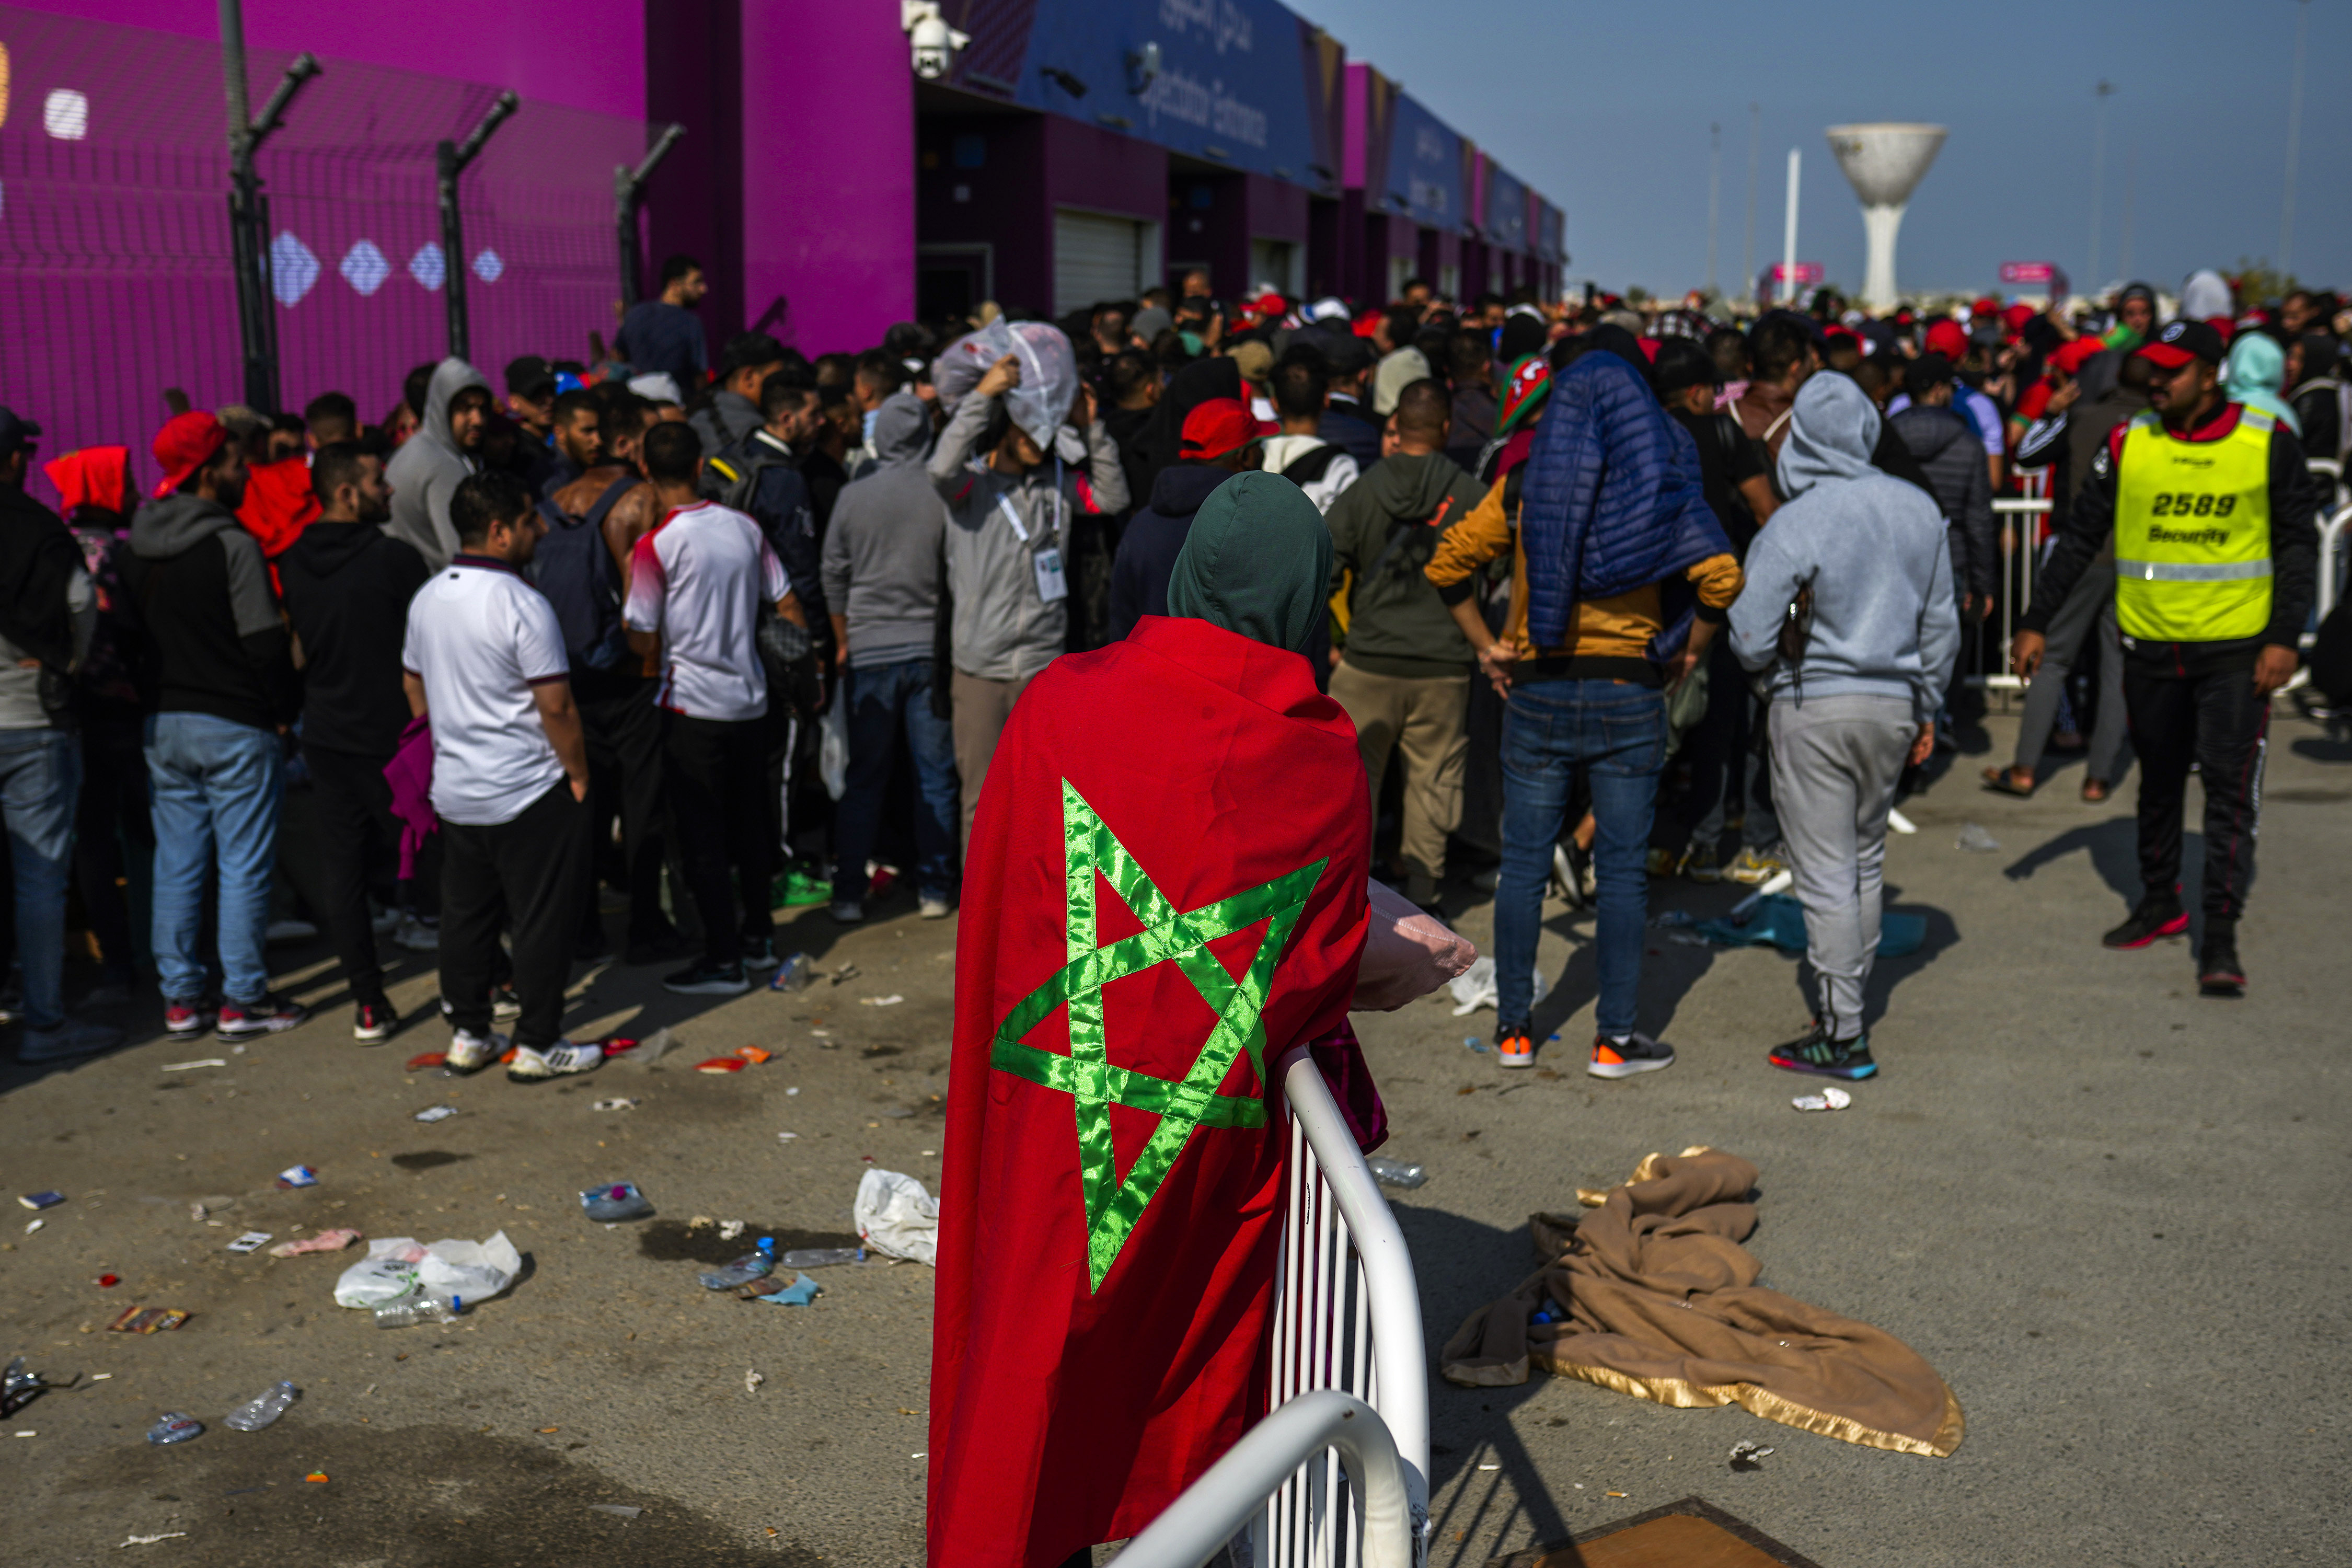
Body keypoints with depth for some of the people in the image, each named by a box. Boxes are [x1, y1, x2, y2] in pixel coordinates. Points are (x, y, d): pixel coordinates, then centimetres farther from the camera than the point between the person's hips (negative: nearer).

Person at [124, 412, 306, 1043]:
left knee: (176, 864, 11)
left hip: (163, 723, 7)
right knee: (243, 866, 1)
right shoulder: (231, 545, -14)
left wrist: (158, 699, 18)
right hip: (236, 727, -7)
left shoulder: (137, 551, 8)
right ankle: (243, 1001, 5)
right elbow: (265, 641, -15)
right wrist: (285, 711, -4)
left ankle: (180, 998, 15)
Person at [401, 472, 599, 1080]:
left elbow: (413, 684, 17)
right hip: (529, 794, -8)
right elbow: (556, 706, -18)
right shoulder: (521, 604, -18)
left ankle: (467, 1035, 23)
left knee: (465, 915, 16)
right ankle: (538, 1046, 9)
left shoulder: (427, 598, 6)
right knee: (542, 920, 3)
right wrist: (579, 774, -6)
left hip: (455, 790, 8)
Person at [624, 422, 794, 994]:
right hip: (750, 698, 6)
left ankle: (723, 961, 3)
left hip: (694, 706, -6)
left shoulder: (656, 547, -13)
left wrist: (628, 592, 5)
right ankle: (758, 937, 28)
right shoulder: (745, 528, 2)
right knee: (747, 820, 18)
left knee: (703, 834, 1)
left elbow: (645, 642, -11)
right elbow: (789, 609, 9)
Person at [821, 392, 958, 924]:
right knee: (936, 776, 7)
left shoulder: (853, 495, -3)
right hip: (930, 648, -1)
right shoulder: (942, 494, -8)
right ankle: (935, 889, 11)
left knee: (864, 779, 7)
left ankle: (849, 894, 9)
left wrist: (843, 642, 17)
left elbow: (835, 577, 4)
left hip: (869, 654, 1)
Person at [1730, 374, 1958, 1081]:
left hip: (1816, 709, -6)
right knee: (1866, 861, 19)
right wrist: (1926, 710, 20)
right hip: (1893, 705, 6)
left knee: (1826, 876, 0)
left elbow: (1751, 640, -16)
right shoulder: (1920, 510, 1)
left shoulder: (1795, 524, -17)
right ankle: (1850, 1000, 31)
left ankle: (1843, 1037, 5)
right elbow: (1941, 624, 9)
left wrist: (1782, 662, 7)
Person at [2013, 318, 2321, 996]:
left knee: (2230, 788, -5)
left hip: (2236, 648, -2)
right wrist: (2036, 623, -1)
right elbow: (2080, 537, 4)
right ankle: (2159, 903, 32)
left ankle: (2220, 938, -1)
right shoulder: (2129, 443, -1)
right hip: (2150, 644, 2)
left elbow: (2298, 543, 1)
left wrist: (2284, 638, -8)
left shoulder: (2268, 442, -5)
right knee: (2158, 782, 15)